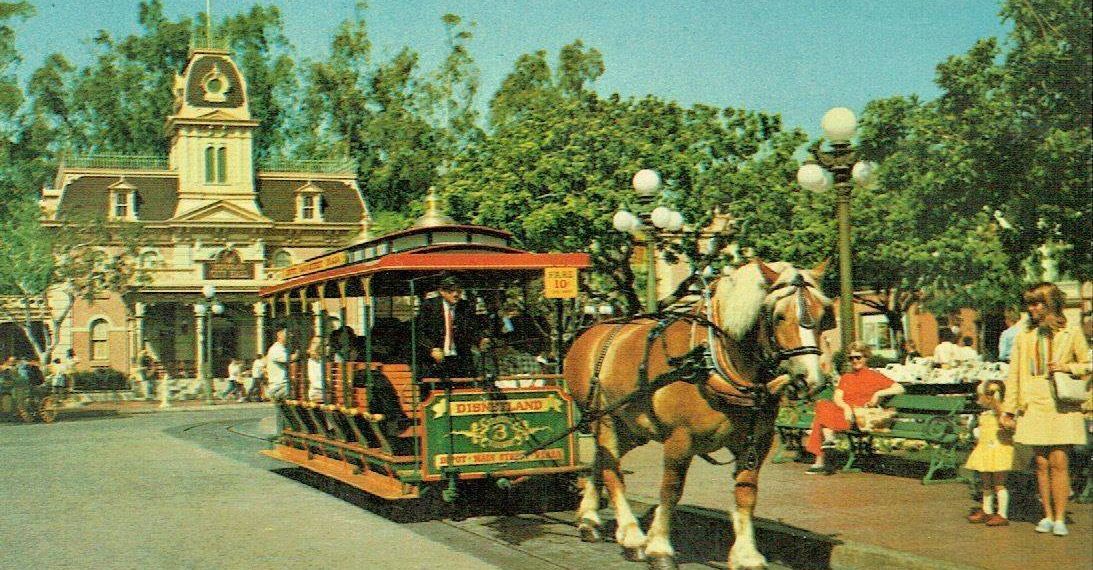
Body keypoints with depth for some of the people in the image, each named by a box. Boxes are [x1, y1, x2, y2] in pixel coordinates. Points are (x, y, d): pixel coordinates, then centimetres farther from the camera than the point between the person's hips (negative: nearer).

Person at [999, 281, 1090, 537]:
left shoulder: (1071, 333, 3)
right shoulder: (1024, 336, 9)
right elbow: (1013, 375, 11)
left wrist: (1067, 367, -9)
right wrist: (1008, 409, 9)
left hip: (1062, 407, -2)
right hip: (1034, 406, 2)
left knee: (1058, 462, -5)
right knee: (1041, 463, 4)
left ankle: (1060, 518, 5)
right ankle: (1047, 515, 15)